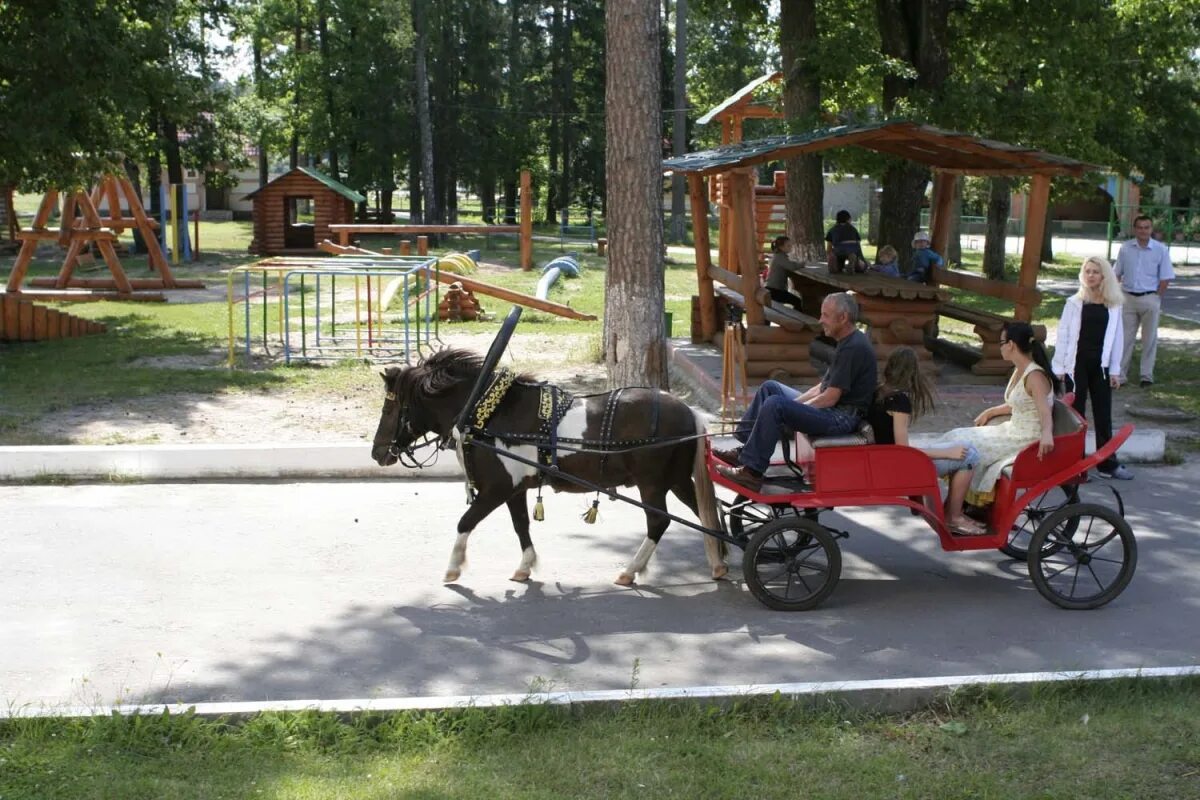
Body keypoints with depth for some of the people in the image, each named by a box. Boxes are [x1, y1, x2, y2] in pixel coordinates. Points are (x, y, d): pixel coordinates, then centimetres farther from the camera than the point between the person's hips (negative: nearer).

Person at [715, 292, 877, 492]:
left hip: (842, 417, -11)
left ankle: (752, 472, -22)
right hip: (833, 409, 11)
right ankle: (744, 449, 8)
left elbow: (830, 399, -20)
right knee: (770, 388, 13)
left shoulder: (853, 348, -19)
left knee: (775, 404, -26)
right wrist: (793, 404, 9)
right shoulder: (848, 342, 14)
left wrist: (792, 409, -10)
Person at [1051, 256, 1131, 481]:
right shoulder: (1075, 303, -1)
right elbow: (1063, 335, -1)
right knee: (1075, 414, 4)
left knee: (1103, 414, 7)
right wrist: (1059, 366, -4)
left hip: (1101, 365, 2)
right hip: (1077, 363, -2)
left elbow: (1117, 338, 7)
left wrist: (1115, 370, 4)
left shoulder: (1114, 305, 4)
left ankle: (1108, 464, 13)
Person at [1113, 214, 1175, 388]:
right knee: (1124, 338, 5)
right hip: (1128, 298, 2)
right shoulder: (1125, 248, 2)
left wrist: (1156, 299, -5)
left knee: (1149, 339, 6)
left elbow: (1165, 279, -2)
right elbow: (1117, 274, 10)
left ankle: (1147, 375, 14)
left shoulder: (1161, 250, -5)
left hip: (1150, 299, -2)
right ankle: (1120, 375, 10)